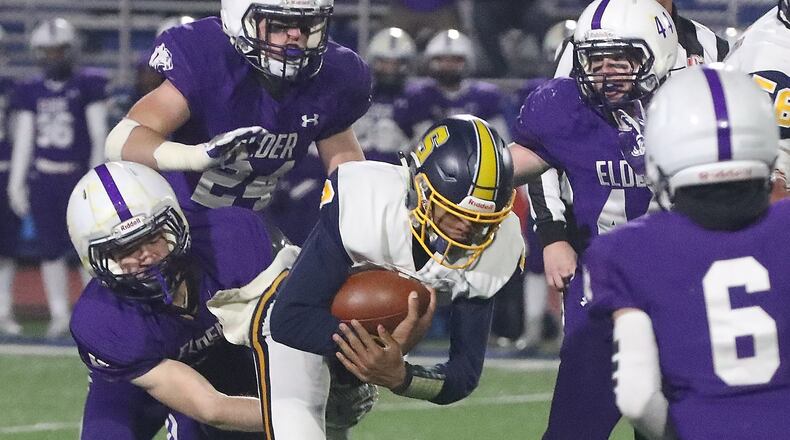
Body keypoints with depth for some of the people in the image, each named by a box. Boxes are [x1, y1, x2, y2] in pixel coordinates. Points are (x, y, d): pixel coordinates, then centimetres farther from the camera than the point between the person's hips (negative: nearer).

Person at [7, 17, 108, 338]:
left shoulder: (88, 86, -1)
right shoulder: (31, 93, 8)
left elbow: (98, 134, -1)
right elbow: (23, 140, 11)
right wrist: (16, 183, 8)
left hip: (78, 176, -3)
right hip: (42, 177, 3)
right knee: (51, 250, 5)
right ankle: (59, 315, 12)